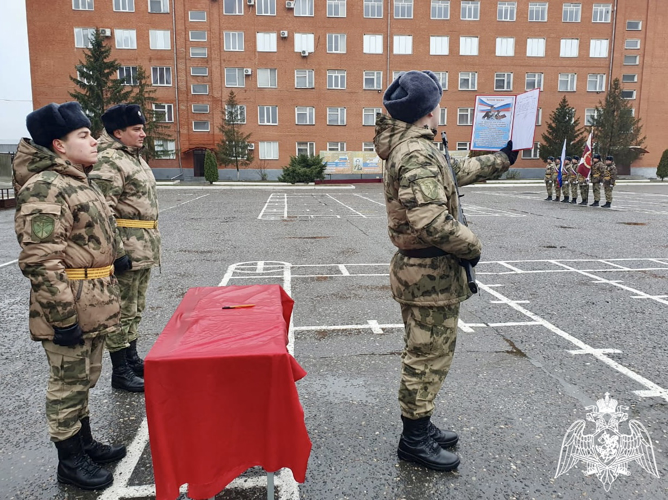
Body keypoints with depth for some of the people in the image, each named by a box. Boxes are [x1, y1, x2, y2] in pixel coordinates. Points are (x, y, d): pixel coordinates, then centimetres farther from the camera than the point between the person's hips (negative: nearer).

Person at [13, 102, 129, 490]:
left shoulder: (79, 182, 14)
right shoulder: (45, 188, -18)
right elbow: (41, 261, -23)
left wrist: (114, 260, 23)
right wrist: (63, 318, -23)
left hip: (95, 304, 9)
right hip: (70, 308, -9)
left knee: (85, 379, 21)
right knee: (69, 384, 5)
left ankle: (85, 442, 37)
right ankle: (70, 461, 22)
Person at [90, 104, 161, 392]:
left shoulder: (135, 158, 17)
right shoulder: (108, 161, -15)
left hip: (145, 247, 10)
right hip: (126, 249, -10)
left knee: (135, 308, 19)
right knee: (122, 311, 1)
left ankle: (131, 358, 34)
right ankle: (120, 372, 12)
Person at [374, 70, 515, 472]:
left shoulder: (408, 148, 12)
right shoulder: (419, 154, -21)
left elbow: (456, 171, 26)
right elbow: (431, 222, -31)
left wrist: (502, 160, 33)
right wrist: (473, 246, -15)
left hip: (415, 269, 11)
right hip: (433, 272, -11)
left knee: (423, 352, 20)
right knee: (430, 356, 2)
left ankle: (420, 427, 36)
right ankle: (415, 439, 18)